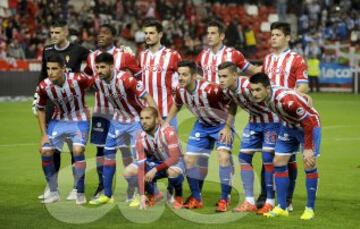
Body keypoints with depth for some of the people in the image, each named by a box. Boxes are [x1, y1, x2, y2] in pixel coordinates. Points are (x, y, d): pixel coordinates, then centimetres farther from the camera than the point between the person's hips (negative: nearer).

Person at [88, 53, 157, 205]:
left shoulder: (125, 79, -30)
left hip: (136, 120, -6)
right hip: (118, 120, 6)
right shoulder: (97, 81, -12)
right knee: (108, 154, 7)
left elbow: (146, 97, -26)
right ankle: (107, 195, 16)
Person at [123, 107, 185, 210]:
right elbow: (141, 166, -21)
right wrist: (142, 194, -26)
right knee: (128, 172, -15)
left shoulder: (168, 132, -28)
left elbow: (174, 158, -29)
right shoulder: (141, 138, -17)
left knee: (173, 172, -41)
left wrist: (155, 170, -35)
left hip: (173, 162, -5)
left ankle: (178, 196, -9)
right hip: (155, 162, 5)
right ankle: (150, 194, 8)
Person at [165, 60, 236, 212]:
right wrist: (166, 123, 6)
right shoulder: (180, 90, -16)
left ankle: (224, 199, -10)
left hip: (222, 124, -6)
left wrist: (228, 127, -27)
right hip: (202, 125, 6)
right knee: (189, 159, 2)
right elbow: (177, 105, 9)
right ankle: (196, 198, 20)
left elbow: (232, 103, -25)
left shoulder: (209, 90, -36)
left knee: (224, 157, -23)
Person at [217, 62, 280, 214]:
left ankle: (270, 203, -3)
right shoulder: (226, 90, -8)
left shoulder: (248, 87, -33)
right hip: (254, 121, 8)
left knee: (268, 159, -11)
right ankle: (249, 202, 6)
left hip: (271, 120, -8)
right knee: (244, 156, 2)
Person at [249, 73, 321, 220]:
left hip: (310, 124, -7)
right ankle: (282, 208, 9)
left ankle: (310, 209, 1)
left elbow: (308, 122, -32)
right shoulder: (264, 97, -18)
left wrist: (308, 149, -28)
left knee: (309, 165, -12)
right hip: (289, 125, 7)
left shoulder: (287, 100, -40)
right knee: (278, 162, 2)